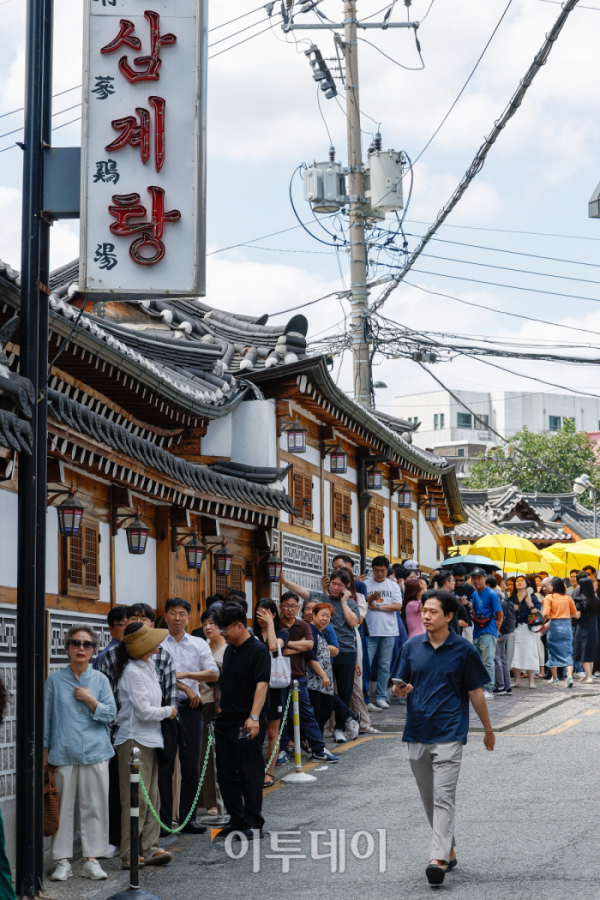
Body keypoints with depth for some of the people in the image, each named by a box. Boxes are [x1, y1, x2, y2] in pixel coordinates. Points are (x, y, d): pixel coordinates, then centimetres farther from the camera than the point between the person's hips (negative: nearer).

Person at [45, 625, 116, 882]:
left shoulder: (100, 680, 7)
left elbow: (110, 714, 3)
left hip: (94, 752, 1)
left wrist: (89, 699, -11)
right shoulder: (55, 680, 5)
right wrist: (45, 752, 4)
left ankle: (92, 859, 10)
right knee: (63, 806, 1)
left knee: (95, 806, 2)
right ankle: (63, 861, 10)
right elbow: (46, 717, 7)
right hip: (63, 752, -1)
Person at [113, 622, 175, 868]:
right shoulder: (133, 672, -16)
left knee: (152, 796, 10)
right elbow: (144, 711, -17)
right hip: (135, 739, -9)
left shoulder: (148, 666, 13)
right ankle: (129, 854, -3)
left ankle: (149, 848, 15)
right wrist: (169, 711, -2)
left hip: (150, 738, 9)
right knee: (136, 798, -7)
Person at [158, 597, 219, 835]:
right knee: (164, 766, -1)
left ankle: (187, 817, 11)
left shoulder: (199, 644, 10)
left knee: (191, 765, 3)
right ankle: (164, 819, 6)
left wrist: (185, 674, -12)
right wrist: (186, 688, -10)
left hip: (190, 708, 3)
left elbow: (214, 674, -1)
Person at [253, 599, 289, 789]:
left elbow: (273, 646, -18)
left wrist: (270, 624, -10)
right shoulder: (252, 634, 5)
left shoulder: (282, 633, 3)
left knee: (272, 733, 7)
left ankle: (269, 772, 15)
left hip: (273, 686, 0)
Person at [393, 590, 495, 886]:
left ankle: (439, 858, -19)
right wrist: (400, 689, -13)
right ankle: (449, 850, 25)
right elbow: (400, 687, 11)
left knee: (443, 796, -13)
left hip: (449, 732, -4)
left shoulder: (464, 650, -2)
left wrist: (488, 729, 12)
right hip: (416, 732, 5)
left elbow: (475, 692, 6)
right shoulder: (411, 646, 7)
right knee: (429, 798, 11)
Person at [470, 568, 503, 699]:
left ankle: (489, 690, -6)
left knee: (488, 662, -7)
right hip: (477, 632, 8)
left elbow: (499, 614, -5)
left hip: (488, 632, -7)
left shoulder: (491, 594, -8)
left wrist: (495, 628, 1)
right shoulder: (474, 594, 12)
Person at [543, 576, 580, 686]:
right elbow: (575, 613, 10)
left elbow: (546, 614, -14)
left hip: (554, 625, -2)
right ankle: (569, 676, -14)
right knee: (568, 652, 3)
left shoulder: (549, 597, -5)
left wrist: (544, 623, 3)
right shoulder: (568, 597, 5)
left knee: (553, 652, 10)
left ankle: (554, 678, 18)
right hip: (566, 625, 2)